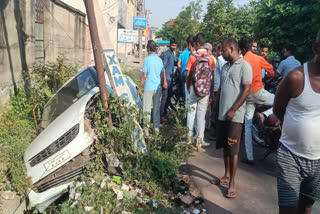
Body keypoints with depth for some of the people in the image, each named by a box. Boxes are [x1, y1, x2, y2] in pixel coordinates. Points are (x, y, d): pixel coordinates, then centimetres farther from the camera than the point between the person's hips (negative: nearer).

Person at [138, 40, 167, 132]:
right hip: (158, 88, 6)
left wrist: (139, 88, -4)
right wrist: (164, 83, 26)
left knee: (147, 109, 1)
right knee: (156, 108, 14)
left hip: (149, 88, -5)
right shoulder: (160, 59, 4)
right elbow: (163, 75, 10)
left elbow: (144, 76, -13)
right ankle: (156, 127, 21)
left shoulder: (147, 60, -12)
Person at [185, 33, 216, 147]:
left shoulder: (192, 56, -6)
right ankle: (200, 139, 9)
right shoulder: (210, 57, -1)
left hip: (194, 87, -1)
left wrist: (188, 86, 9)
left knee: (191, 112, 12)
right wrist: (211, 88, 11)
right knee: (201, 113, 6)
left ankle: (190, 136, 20)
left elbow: (188, 74, -4)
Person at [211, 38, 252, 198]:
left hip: (235, 116, -7)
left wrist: (233, 110, -16)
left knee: (233, 150, 0)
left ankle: (232, 182, 12)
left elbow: (247, 90, -14)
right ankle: (226, 176, 28)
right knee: (225, 147, 14)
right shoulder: (225, 66, 13)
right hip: (222, 114, 7)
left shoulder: (244, 66, -9)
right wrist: (216, 106, 13)